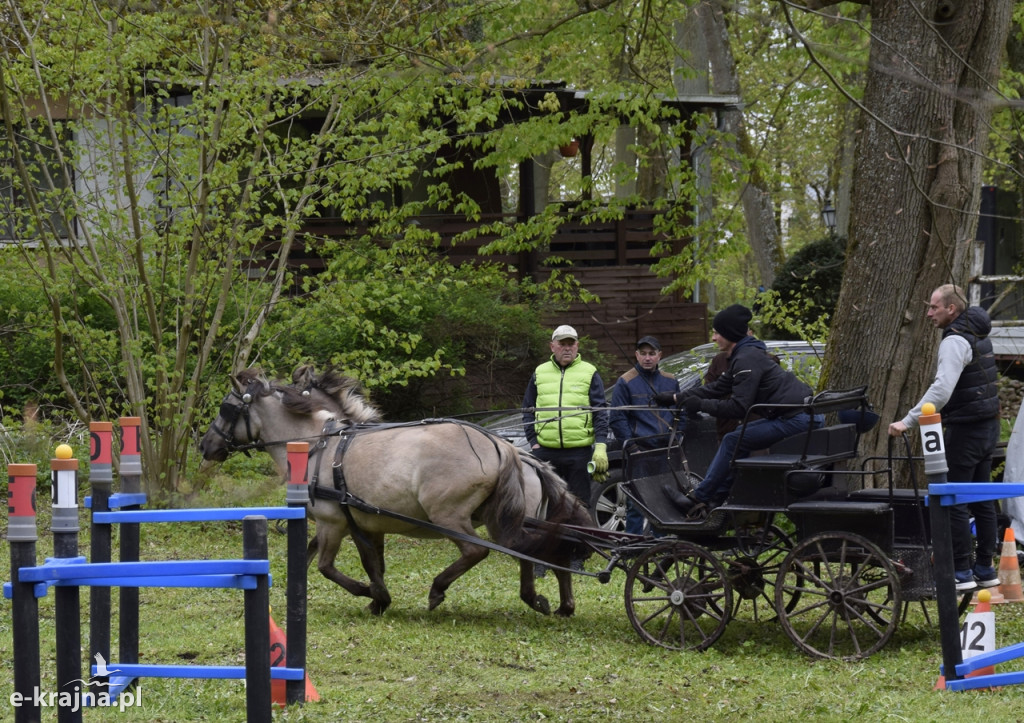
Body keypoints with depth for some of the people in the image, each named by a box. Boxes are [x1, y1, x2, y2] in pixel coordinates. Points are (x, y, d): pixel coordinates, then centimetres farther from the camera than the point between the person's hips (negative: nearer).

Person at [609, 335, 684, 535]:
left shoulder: (670, 381, 13)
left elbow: (680, 415, 20)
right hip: (640, 452, -4)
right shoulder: (625, 382, -1)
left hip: (666, 452, 4)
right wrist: (631, 445, -10)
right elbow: (616, 419, -3)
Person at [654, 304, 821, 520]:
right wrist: (675, 399, 25)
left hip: (798, 419, -10)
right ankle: (717, 498, 18)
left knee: (733, 442, -5)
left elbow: (739, 407, -18)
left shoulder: (746, 360, -14)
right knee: (741, 436, 19)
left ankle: (699, 499, 2)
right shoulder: (744, 355, 20)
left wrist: (700, 405, -10)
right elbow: (717, 388, 25)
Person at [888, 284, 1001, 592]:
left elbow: (942, 390, -29)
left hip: (965, 430, -10)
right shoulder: (978, 335, 14)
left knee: (954, 502, -6)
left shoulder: (955, 341, -17)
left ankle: (961, 572, -6)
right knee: (982, 500, 13)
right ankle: (986, 569, 17)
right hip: (988, 427, 10)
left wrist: (908, 421, -29)